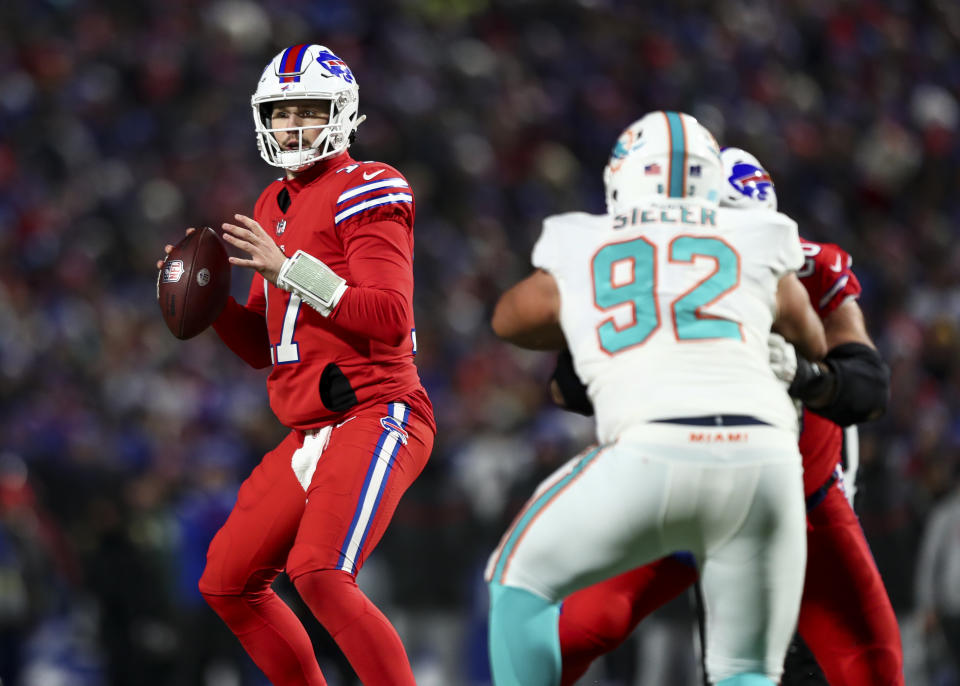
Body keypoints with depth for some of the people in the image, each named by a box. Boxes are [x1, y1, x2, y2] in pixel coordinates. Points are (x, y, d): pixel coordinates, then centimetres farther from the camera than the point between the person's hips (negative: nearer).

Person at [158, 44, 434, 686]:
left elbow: (391, 318, -19)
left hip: (376, 416, -9)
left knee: (319, 574, -27)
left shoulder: (363, 191, -7)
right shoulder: (275, 205, 18)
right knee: (227, 583, 14)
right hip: (312, 434, 9)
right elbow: (263, 346, 23)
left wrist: (289, 270, -21)